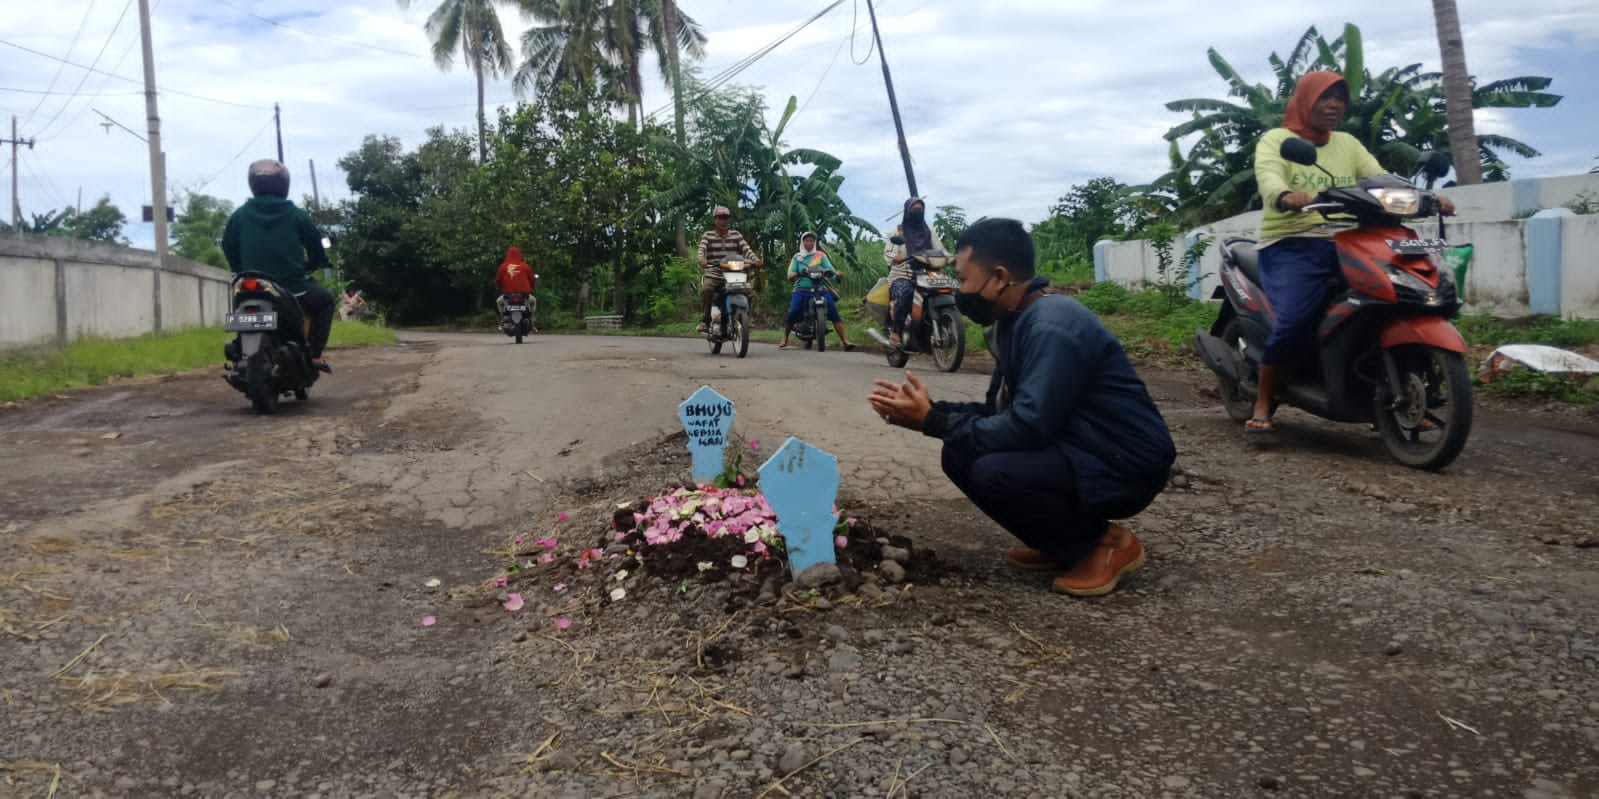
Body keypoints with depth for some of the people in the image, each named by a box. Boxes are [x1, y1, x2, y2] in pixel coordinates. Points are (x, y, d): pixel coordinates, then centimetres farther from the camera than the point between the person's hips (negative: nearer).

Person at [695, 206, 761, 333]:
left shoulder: (736, 235, 15)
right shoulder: (708, 235, 11)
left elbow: (746, 249, 2)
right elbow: (702, 249, -6)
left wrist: (755, 259, -20)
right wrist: (702, 259, -30)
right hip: (714, 274, -2)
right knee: (706, 289, -33)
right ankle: (704, 320, -21)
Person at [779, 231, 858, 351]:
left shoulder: (821, 255, 12)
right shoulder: (797, 257, 13)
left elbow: (830, 269, 1)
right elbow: (790, 275, 4)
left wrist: (837, 273, -22)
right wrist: (796, 274, -20)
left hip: (820, 289, 0)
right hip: (802, 290, 0)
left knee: (834, 313, -13)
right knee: (792, 313, -19)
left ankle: (845, 341, -14)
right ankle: (784, 340, -1)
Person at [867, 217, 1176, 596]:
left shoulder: (1052, 327, -24)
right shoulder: (1015, 322, 7)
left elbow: (1028, 427, -31)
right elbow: (998, 410, 12)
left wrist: (932, 421, -21)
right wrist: (930, 409, -1)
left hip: (1126, 465, -9)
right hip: (1073, 449, 10)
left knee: (993, 473, -29)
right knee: (961, 454, -1)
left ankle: (1106, 543, -5)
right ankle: (1065, 540, 10)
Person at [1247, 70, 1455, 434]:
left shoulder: (1348, 144, 23)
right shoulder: (1277, 140, 6)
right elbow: (1267, 175, -15)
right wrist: (1285, 196, -38)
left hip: (1344, 245, 5)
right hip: (1292, 246, -5)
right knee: (1292, 321, -27)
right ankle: (1263, 406, -12)